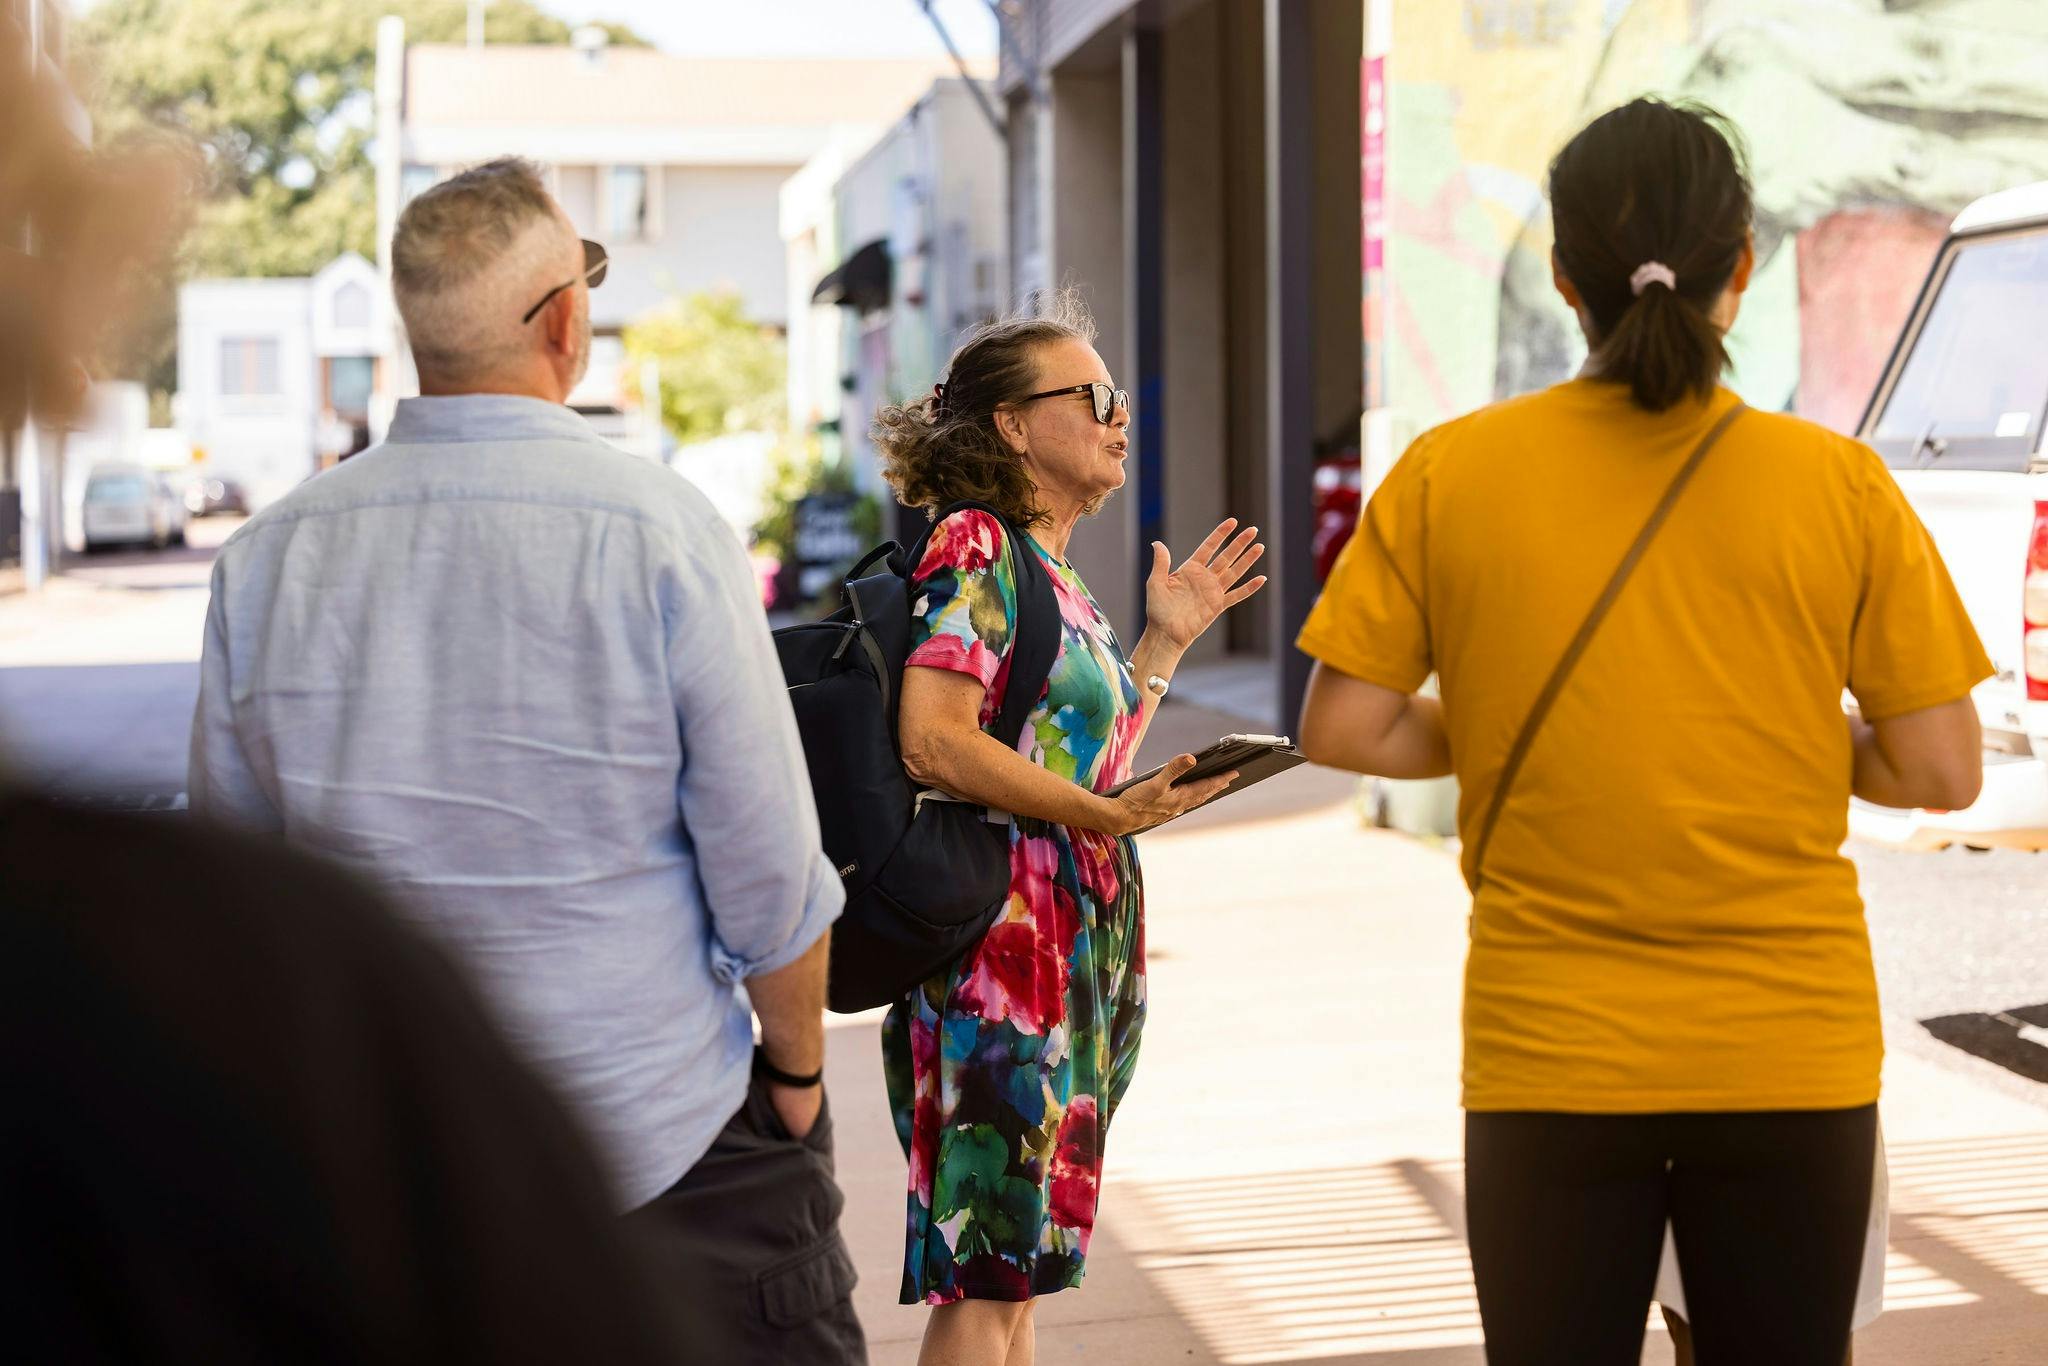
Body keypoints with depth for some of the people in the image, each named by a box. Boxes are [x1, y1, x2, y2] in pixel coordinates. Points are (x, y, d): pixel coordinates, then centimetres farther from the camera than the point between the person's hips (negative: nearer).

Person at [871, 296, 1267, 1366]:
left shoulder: (1051, 568, 17)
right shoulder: (975, 548, -10)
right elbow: (935, 743, -22)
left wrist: (1166, 639, 17)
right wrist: (1106, 815, -21)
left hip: (1075, 951, 9)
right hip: (1002, 949, -9)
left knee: (1012, 1272, 14)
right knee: (985, 1271, -6)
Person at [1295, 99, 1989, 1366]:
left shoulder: (1449, 474, -5)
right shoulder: (1840, 485, -6)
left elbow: (1344, 728, -5)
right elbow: (1941, 770, -5)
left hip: (1552, 1056, 0)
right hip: (1791, 1052, 0)